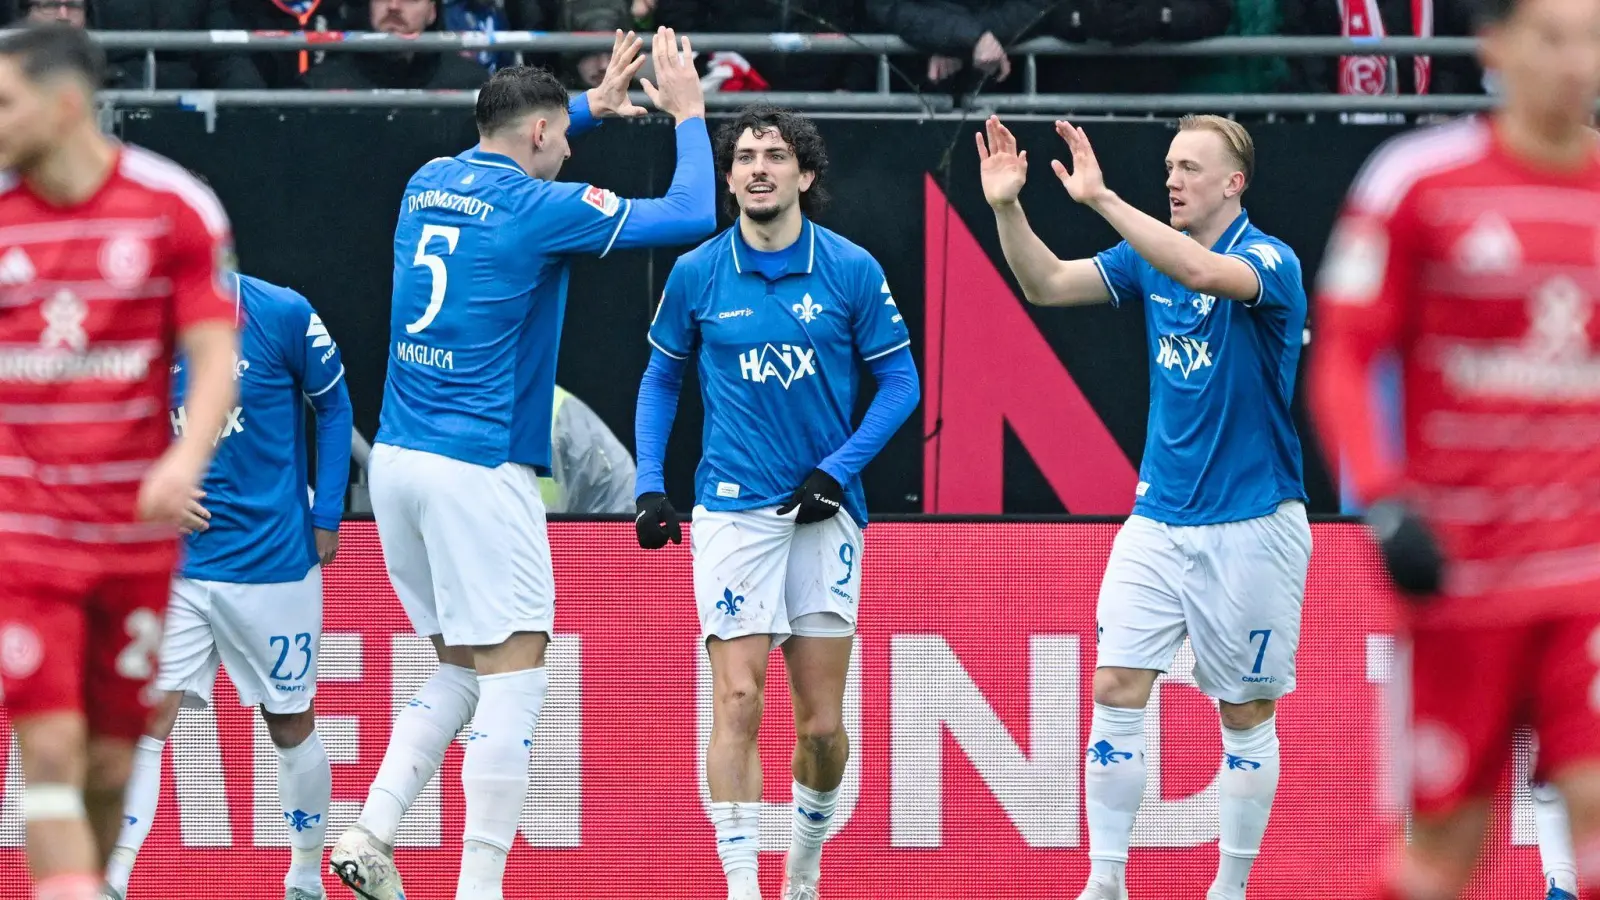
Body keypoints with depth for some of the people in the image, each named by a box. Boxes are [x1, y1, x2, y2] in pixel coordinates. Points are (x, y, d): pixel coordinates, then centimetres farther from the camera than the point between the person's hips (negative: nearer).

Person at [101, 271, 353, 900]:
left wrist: (326, 517, -1)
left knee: (291, 727, 12)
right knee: (147, 718, -13)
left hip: (275, 560, -1)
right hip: (173, 563, 1)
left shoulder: (282, 316, -11)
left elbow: (333, 405, 3)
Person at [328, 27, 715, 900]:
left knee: (461, 670, 18)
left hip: (397, 460, 8)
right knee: (513, 678, -4)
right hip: (479, 469, -8)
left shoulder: (428, 183, 12)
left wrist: (592, 103, 39)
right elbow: (692, 214, -7)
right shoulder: (537, 207, -9)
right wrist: (688, 111, 7)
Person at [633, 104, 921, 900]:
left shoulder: (851, 270, -2)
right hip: (733, 508, 0)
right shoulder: (697, 275, 1)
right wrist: (650, 485, 5)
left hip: (823, 509, 1)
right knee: (738, 701, -12)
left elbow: (900, 380, 3)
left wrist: (839, 470, -8)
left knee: (821, 722, 3)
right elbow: (662, 378, 14)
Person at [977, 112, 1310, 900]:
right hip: (1156, 521, 5)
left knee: (1246, 716, 4)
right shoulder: (1151, 256, 5)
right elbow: (1048, 285, -1)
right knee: (1116, 690, -5)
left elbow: (1204, 272, -34)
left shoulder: (1270, 260, -13)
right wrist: (1007, 207, -17)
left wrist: (1101, 198, -38)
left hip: (1249, 526, -5)